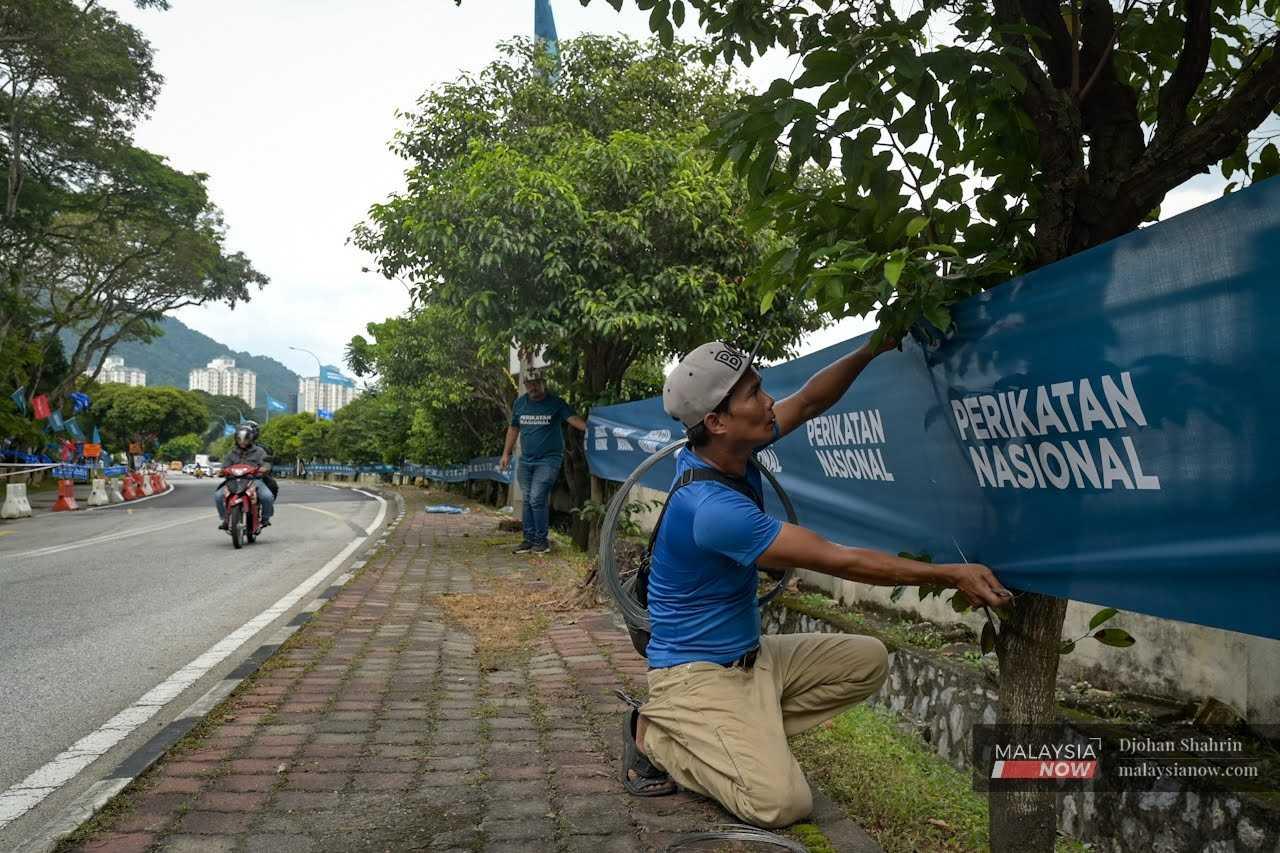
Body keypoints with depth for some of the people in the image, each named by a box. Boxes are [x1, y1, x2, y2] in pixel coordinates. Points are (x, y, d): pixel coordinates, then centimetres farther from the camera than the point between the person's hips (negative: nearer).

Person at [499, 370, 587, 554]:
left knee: (537, 499, -12)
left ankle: (542, 540, 0)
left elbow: (573, 418, -16)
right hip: (526, 460, 5)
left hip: (549, 459, -5)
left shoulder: (555, 403, -5)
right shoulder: (520, 403, 9)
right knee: (527, 500, 9)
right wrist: (506, 453, 15)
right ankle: (529, 539, 18)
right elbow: (514, 428, 18)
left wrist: (588, 428, -35)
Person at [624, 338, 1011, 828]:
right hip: (695, 673, -9)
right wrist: (951, 576, -18)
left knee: (867, 660, 2)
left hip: (749, 655, 9)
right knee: (781, 803, -22)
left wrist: (872, 350, -7)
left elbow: (809, 402, 7)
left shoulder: (728, 451, -6)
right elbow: (840, 562, -26)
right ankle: (656, 737, 0)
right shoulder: (712, 507, -31)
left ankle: (745, 732, 3)